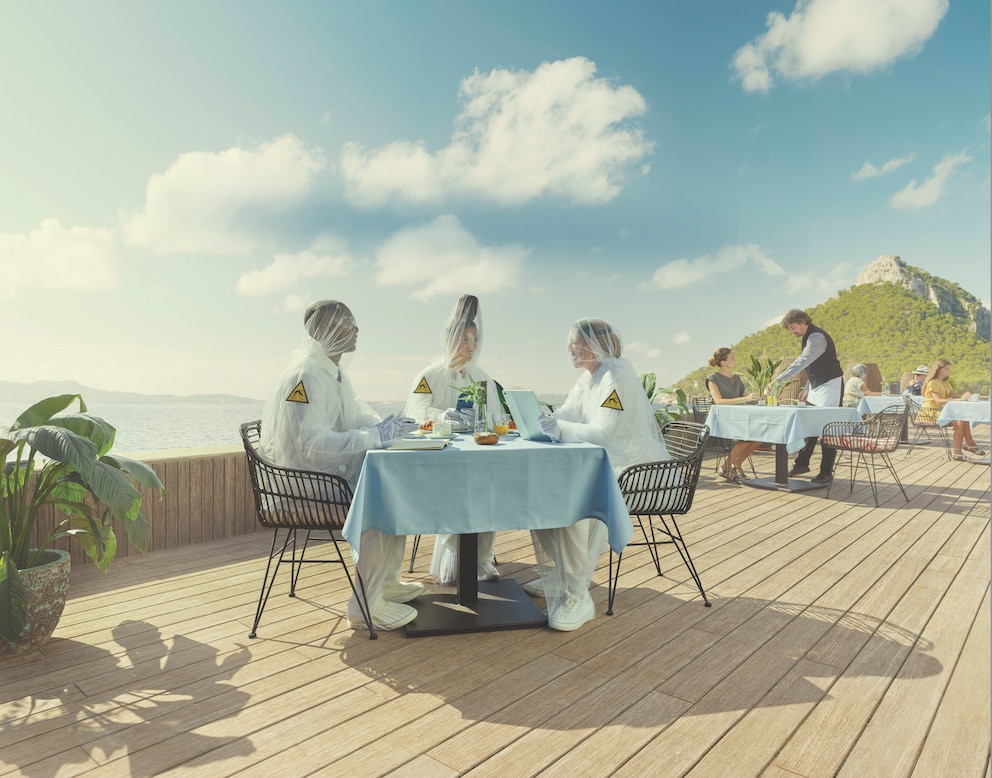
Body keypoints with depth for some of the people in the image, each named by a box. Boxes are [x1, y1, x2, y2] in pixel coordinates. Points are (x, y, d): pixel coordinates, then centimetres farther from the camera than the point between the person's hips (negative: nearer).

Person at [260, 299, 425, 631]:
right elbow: (313, 445, -30)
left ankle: (386, 582, 17)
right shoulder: (305, 376, -21)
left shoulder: (335, 373, 12)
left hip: (334, 474, 10)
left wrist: (389, 427, -5)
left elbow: (360, 416, 16)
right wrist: (376, 436, -27)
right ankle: (364, 608, -7)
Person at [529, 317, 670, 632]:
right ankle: (555, 575, 10)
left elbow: (602, 433, -25)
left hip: (635, 471, -10)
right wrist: (538, 421, -9)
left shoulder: (617, 376, -18)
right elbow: (563, 417, 11)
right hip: (606, 465, 10)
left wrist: (556, 427, -20)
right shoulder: (588, 378, 12)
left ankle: (577, 596, -20)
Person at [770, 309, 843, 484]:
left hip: (830, 386, -10)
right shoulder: (809, 337, 12)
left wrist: (778, 380, -37)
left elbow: (802, 362, -32)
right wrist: (807, 389, 14)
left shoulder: (817, 337, -20)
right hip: (816, 387, 10)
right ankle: (801, 463, 22)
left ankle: (826, 473, 2)